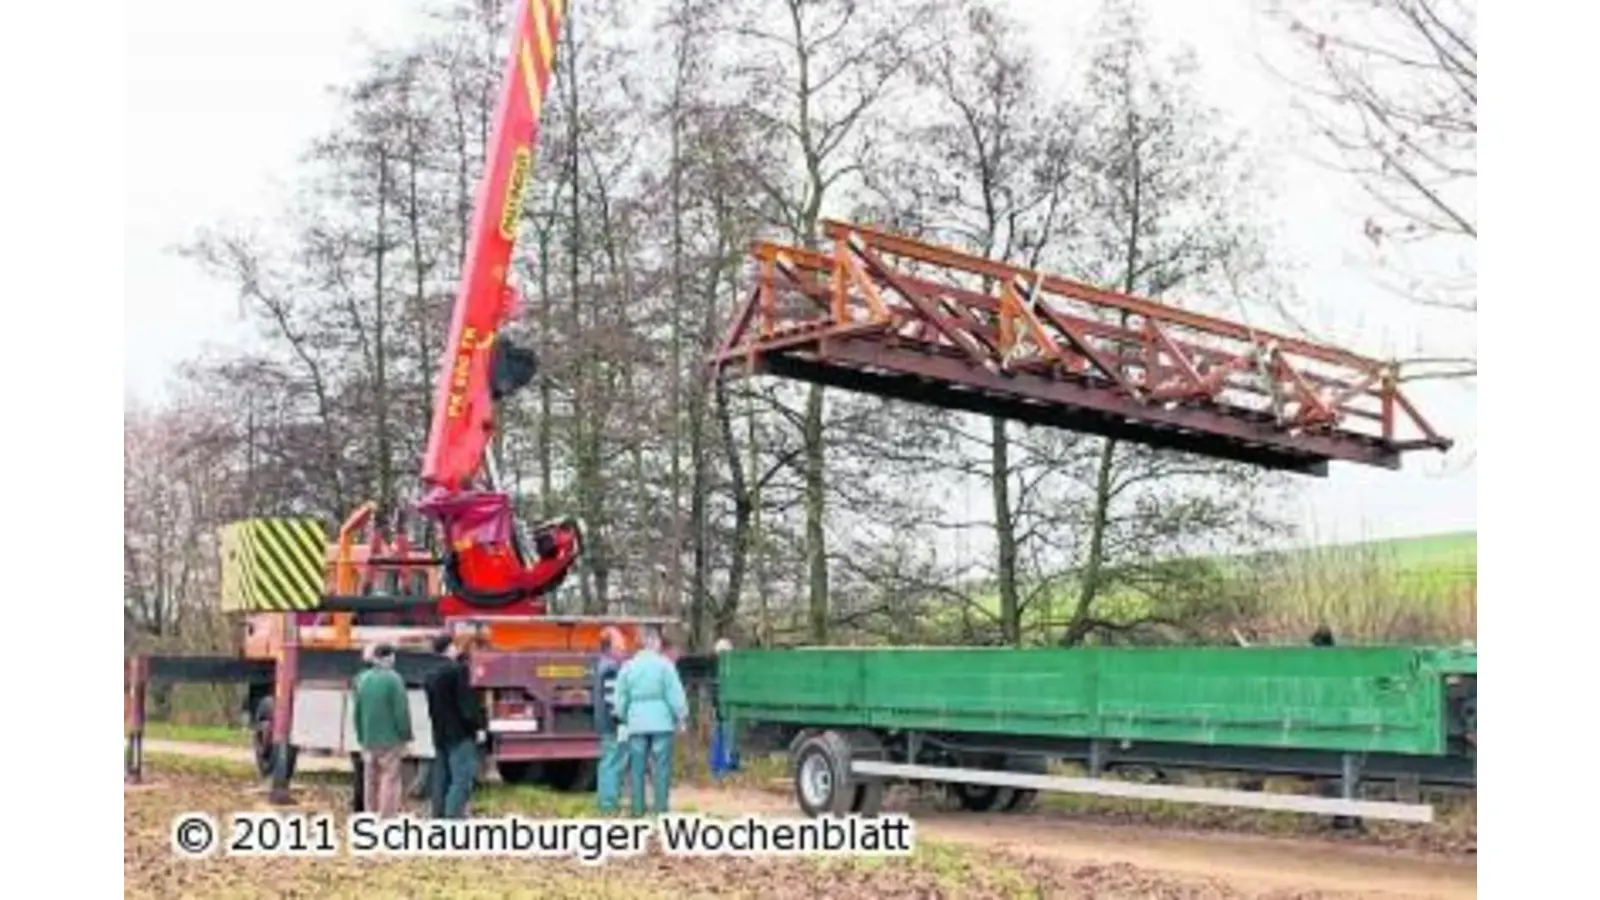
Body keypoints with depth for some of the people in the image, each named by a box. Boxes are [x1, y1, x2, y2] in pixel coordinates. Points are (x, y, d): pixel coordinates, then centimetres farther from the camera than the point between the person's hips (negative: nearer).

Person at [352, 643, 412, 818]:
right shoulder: (393, 679, -12)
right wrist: (405, 737, -4)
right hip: (390, 739, -6)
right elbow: (401, 711, -13)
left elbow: (357, 711, 12)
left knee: (372, 781, 14)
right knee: (389, 779, -3)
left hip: (368, 740, 6)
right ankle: (387, 816, -7)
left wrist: (361, 737, 18)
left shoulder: (363, 679, 7)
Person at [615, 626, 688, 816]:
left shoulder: (628, 667, 5)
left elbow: (620, 698, 9)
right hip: (661, 722, -3)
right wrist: (682, 717, 5)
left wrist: (624, 718, 23)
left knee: (637, 767, 7)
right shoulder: (664, 664, -5)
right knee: (661, 766, 2)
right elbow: (675, 694, -6)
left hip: (636, 723, 3)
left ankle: (638, 808, 9)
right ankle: (661, 808, 0)